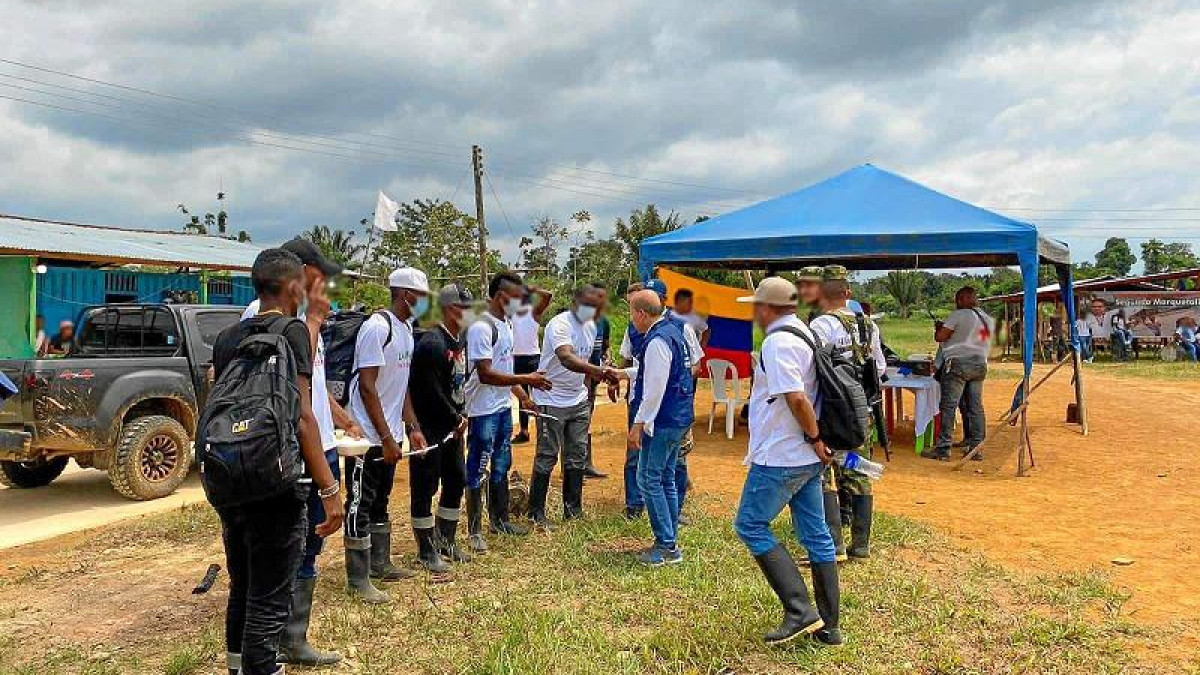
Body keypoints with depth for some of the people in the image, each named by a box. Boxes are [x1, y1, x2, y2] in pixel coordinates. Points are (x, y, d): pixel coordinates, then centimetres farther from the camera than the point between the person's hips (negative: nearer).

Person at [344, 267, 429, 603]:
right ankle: (359, 581, 7)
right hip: (368, 436, -10)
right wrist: (386, 438, -21)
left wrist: (412, 429, 11)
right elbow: (367, 387, -22)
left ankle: (380, 563, 33)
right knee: (360, 507, 0)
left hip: (389, 436, 10)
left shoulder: (406, 329, 11)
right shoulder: (377, 327, -19)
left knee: (380, 503, 20)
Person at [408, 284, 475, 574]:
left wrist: (461, 416, 4)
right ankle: (426, 551, 12)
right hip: (430, 428, -9)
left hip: (453, 427, 9)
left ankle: (445, 541, 31)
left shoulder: (459, 341, 10)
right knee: (425, 486, 1)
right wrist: (455, 419, -13)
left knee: (456, 481, 16)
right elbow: (431, 392, -22)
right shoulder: (432, 343, -20)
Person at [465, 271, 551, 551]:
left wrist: (522, 396, 13)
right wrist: (526, 379, -24)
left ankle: (499, 520, 33)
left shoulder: (506, 323, 10)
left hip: (504, 407, 10)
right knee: (478, 471, 1)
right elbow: (486, 374, -25)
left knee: (501, 466, 19)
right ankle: (474, 530, 11)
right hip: (483, 410, -9)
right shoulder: (481, 327, -20)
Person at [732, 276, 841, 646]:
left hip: (780, 457, -10)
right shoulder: (805, 334, 14)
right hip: (808, 458, 10)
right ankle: (827, 627, 20)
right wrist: (815, 441, 16)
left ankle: (800, 611, -3)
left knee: (750, 525, 1)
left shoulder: (777, 342, -17)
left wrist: (815, 437, -17)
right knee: (816, 535, 11)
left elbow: (796, 398, -28)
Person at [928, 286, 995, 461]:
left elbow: (940, 337, -10)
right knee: (976, 407, 10)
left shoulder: (958, 315, -8)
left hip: (958, 363, -7)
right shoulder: (988, 319, 13)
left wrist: (939, 327, 11)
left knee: (948, 407, -5)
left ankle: (943, 449, -7)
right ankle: (976, 448, 12)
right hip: (980, 364, 7)